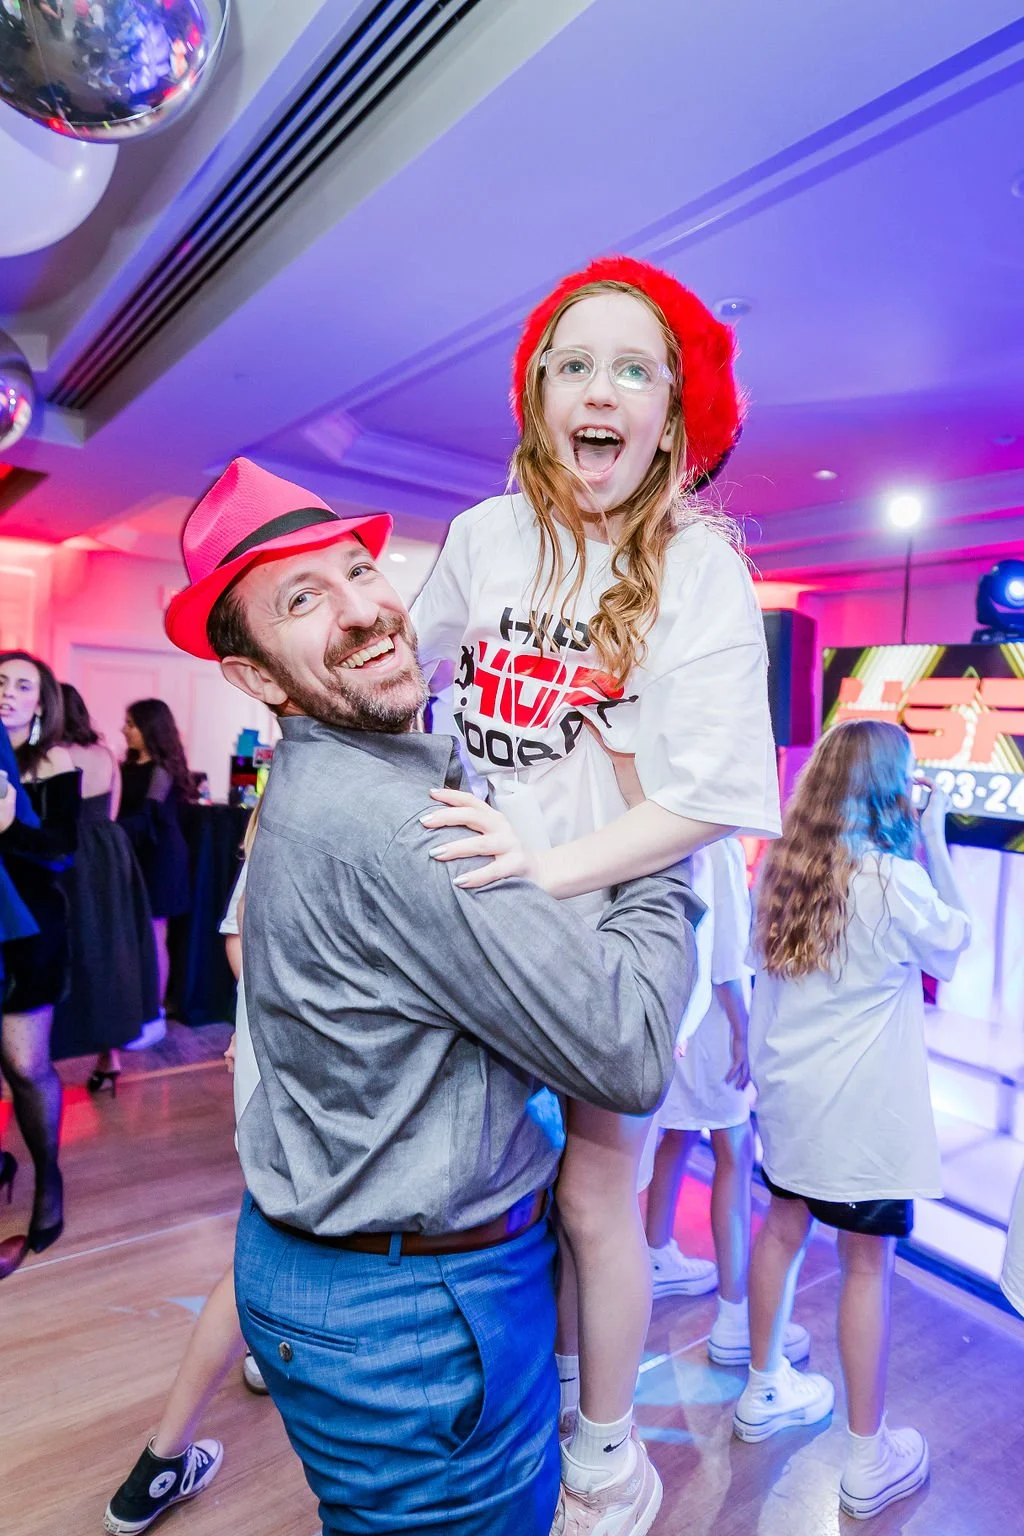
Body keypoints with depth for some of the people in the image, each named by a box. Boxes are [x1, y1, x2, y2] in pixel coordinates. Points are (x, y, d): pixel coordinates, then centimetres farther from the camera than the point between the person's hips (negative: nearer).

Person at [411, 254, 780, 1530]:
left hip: (615, 917, -3)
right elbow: (403, 671, 15)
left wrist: (552, 864, -25)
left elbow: (718, 792, -18)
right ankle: (548, 1376, 48)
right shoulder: (487, 535, -2)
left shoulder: (699, 565, -12)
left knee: (593, 1193, 11)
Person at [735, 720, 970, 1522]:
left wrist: (914, 846, 10)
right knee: (868, 1265, 9)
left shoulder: (782, 866, -3)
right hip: (862, 1109, -6)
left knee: (783, 1228, 20)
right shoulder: (894, 878, -20)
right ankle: (869, 1460, 26)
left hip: (789, 1094, 6)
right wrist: (936, 846, -1)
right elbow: (953, 947, -3)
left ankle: (763, 1393, 39)